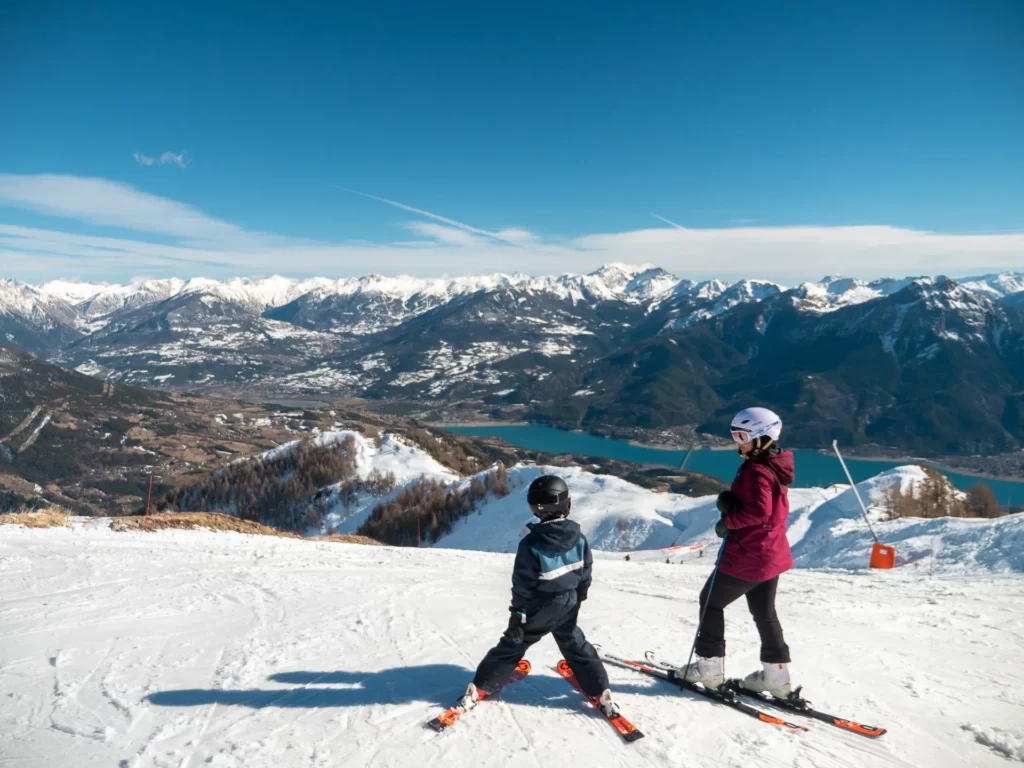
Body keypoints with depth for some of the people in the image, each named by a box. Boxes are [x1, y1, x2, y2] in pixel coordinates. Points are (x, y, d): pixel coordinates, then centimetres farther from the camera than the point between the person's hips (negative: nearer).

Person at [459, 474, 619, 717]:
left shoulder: (532, 543, -24)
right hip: (567, 606, 3)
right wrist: (577, 600, 16)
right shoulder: (578, 537, -12)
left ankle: (478, 689, 17)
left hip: (538, 608, -3)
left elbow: (522, 584, -18)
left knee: (512, 645, 11)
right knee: (574, 644, 22)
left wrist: (517, 613, -6)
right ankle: (601, 693, 23)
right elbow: (585, 574, 0)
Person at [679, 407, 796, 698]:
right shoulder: (773, 468, 10)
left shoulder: (757, 471, -21)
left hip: (748, 555, -10)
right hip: (771, 554, 10)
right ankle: (777, 675, 23)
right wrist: (730, 501, -6)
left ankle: (709, 666, 14)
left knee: (711, 601, 6)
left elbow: (758, 511, -32)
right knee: (764, 612, 18)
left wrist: (728, 521, -18)